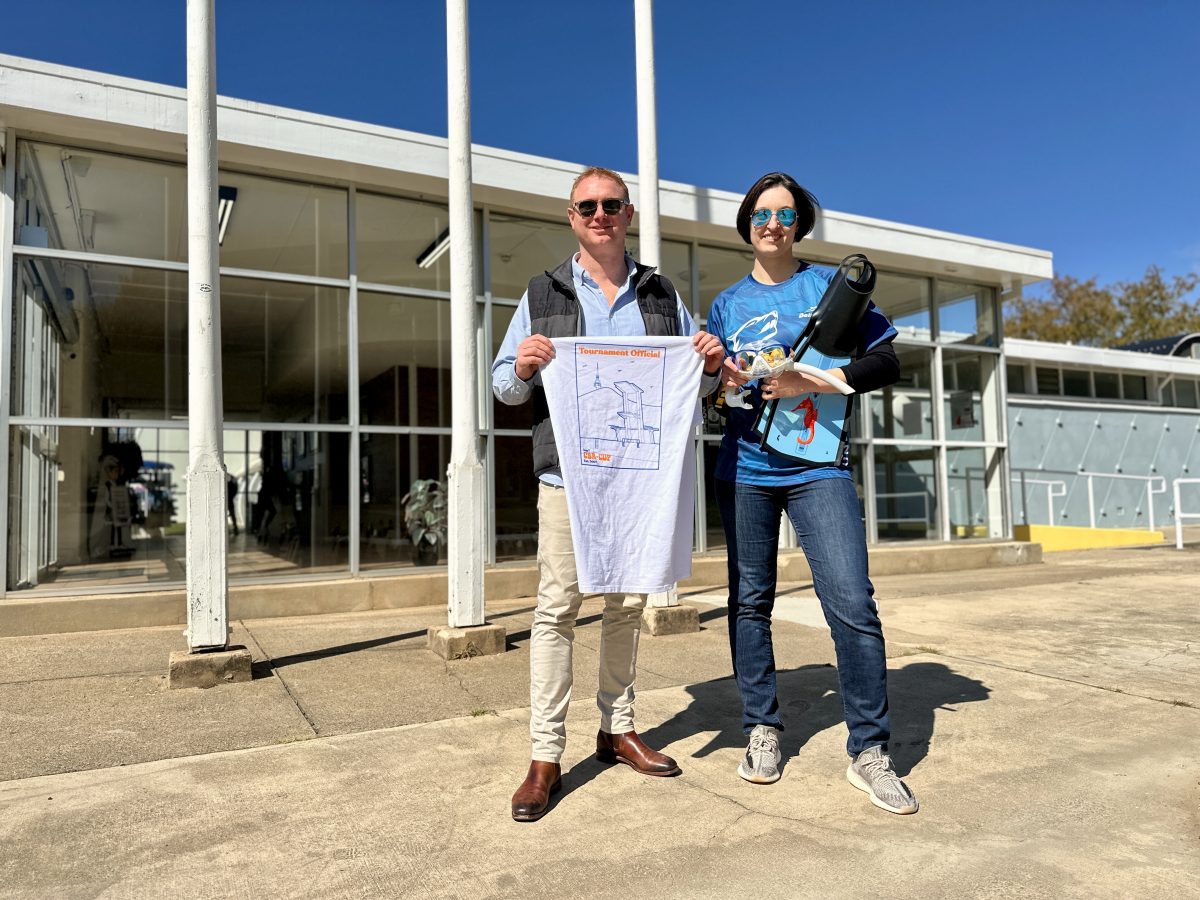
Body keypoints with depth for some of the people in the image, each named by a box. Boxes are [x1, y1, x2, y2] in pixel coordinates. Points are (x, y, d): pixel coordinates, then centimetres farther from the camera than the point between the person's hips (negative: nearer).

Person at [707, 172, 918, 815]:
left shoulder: (832, 285, 7)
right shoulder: (727, 304, 13)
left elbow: (885, 363, 2)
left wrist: (812, 383, -13)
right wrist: (720, 379, -7)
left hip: (817, 467, -2)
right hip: (743, 469, 3)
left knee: (852, 603, -10)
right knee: (749, 602, 6)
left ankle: (869, 752, 3)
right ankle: (761, 729, 21)